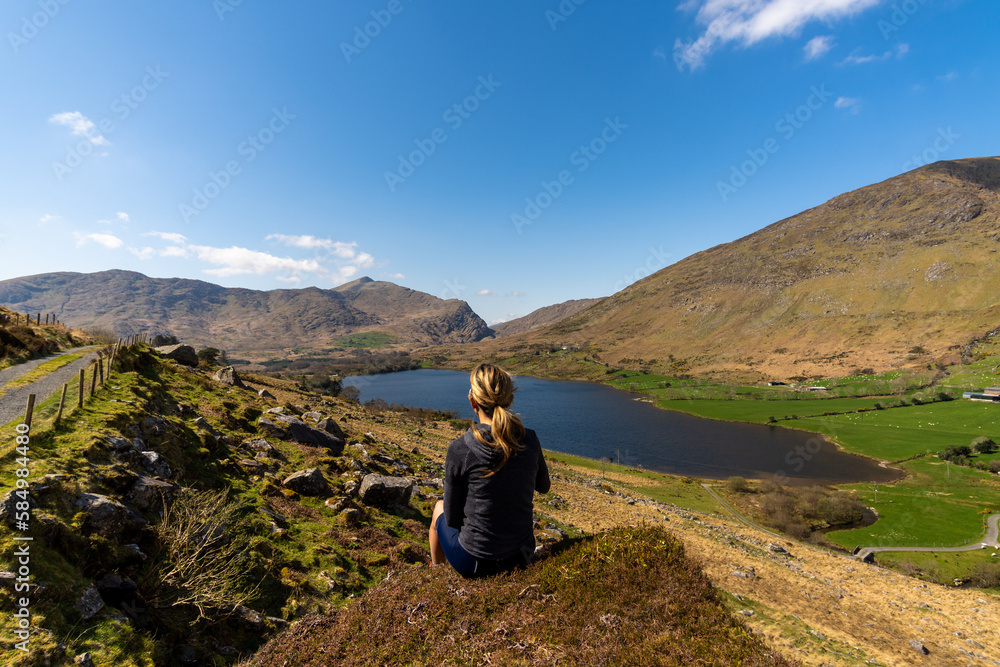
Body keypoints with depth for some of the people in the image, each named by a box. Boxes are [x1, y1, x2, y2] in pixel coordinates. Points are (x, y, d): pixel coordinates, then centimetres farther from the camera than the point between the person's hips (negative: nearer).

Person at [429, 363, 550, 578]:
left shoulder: (460, 450, -23)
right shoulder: (529, 440, -12)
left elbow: (452, 518, -11)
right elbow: (543, 487, 7)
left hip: (475, 561, -3)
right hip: (522, 555, 3)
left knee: (439, 507, 26)